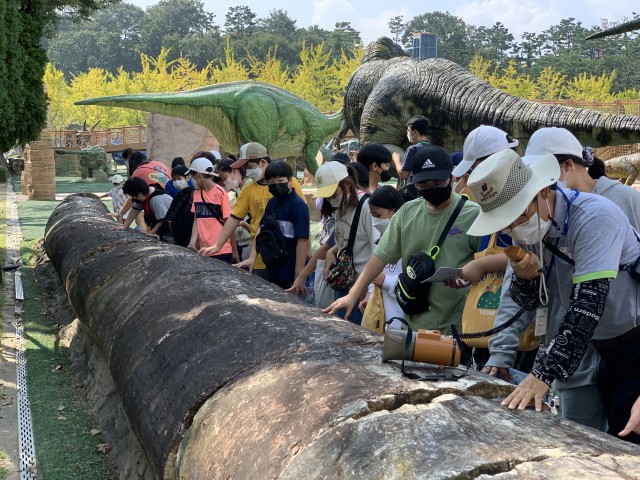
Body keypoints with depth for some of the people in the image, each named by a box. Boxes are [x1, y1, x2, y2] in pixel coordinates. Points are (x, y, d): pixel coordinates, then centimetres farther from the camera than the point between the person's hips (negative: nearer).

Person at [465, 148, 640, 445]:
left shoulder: (593, 217, -24)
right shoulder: (529, 227, -2)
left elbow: (588, 303, -31)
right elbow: (532, 303, 6)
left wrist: (544, 374, -35)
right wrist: (525, 278, -18)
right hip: (606, 349, 7)